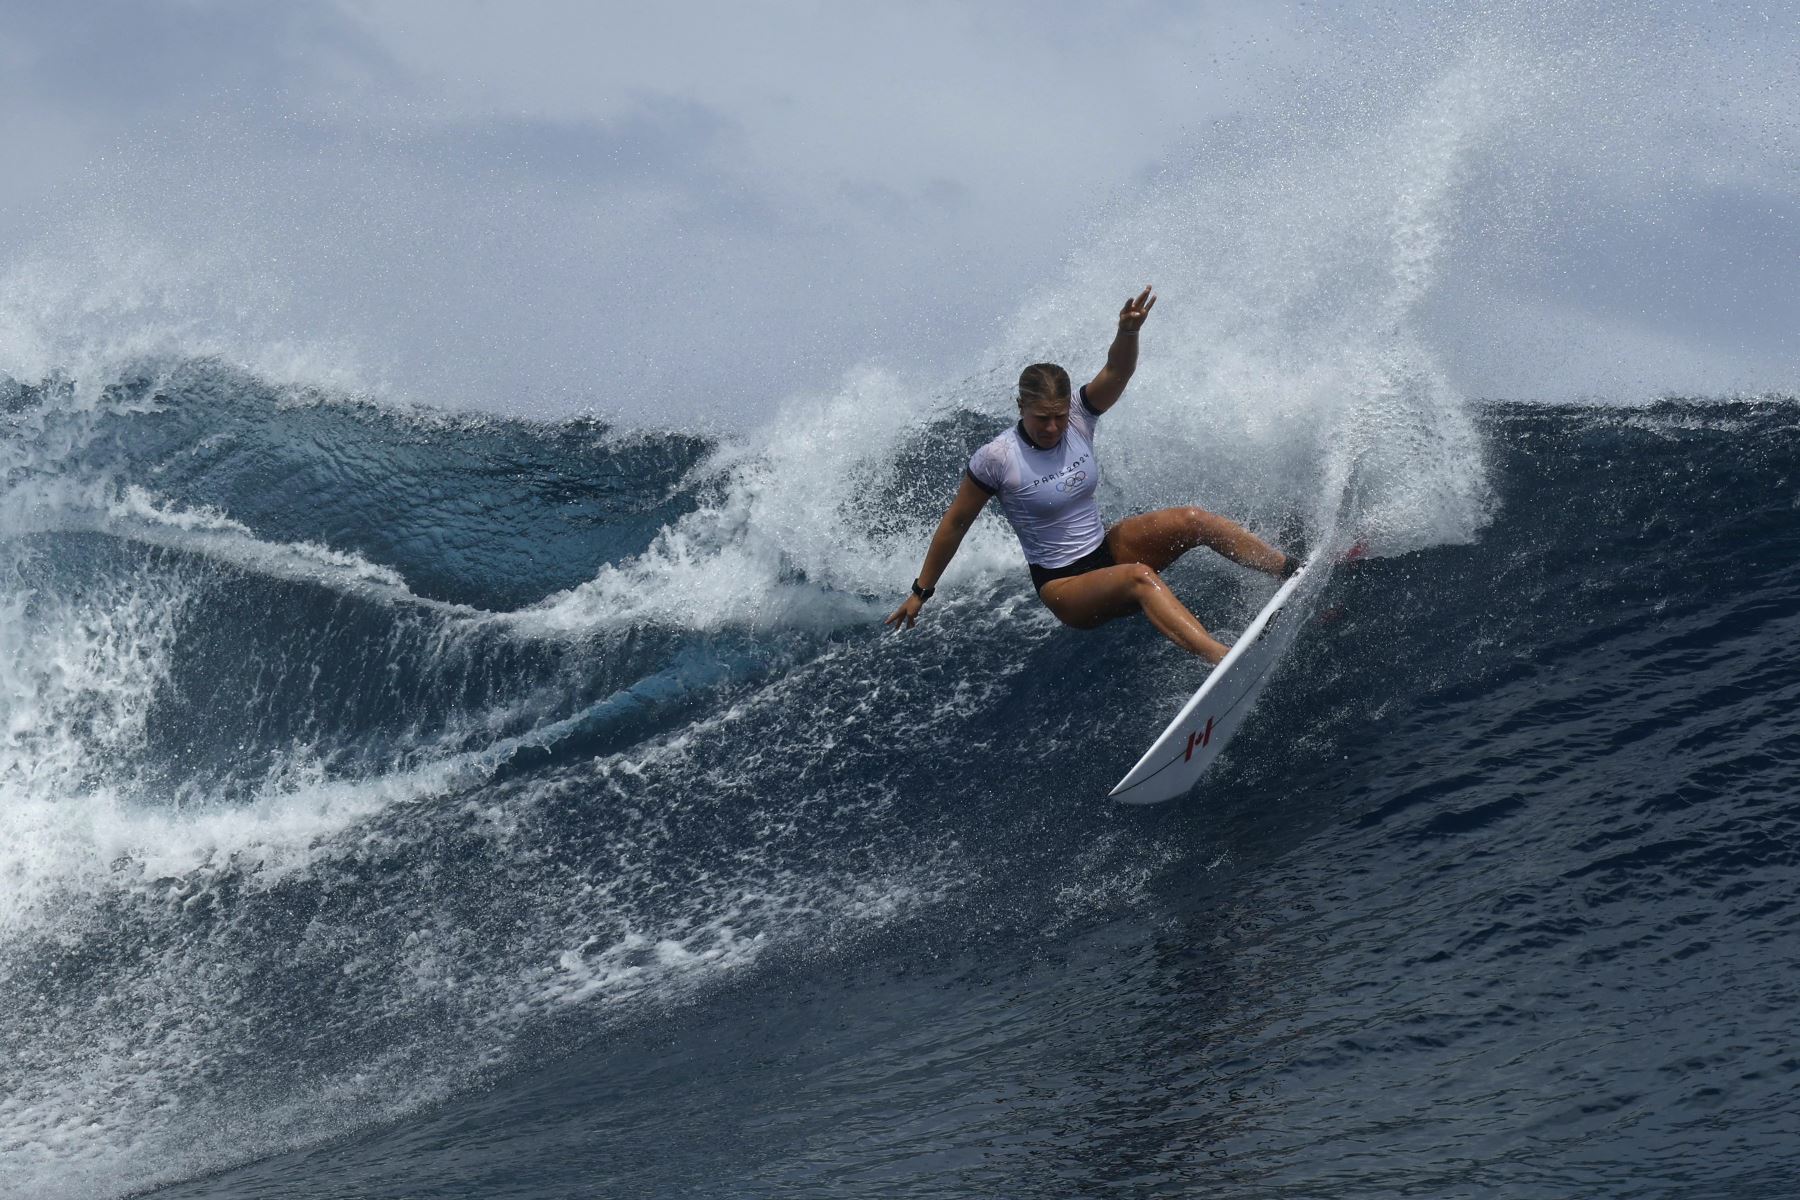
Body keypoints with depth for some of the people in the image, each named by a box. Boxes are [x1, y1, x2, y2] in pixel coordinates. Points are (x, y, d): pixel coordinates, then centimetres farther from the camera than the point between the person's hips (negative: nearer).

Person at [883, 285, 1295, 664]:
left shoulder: (1078, 419, -4)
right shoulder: (996, 459, -17)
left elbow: (1117, 371, -21)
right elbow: (954, 524, -7)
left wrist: (1128, 332, -44)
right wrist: (921, 592, -1)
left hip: (1107, 550, 6)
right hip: (1063, 586, -6)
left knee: (1192, 520, -15)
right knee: (1139, 577, -35)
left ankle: (1295, 572, -12)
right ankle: (1223, 659, -54)